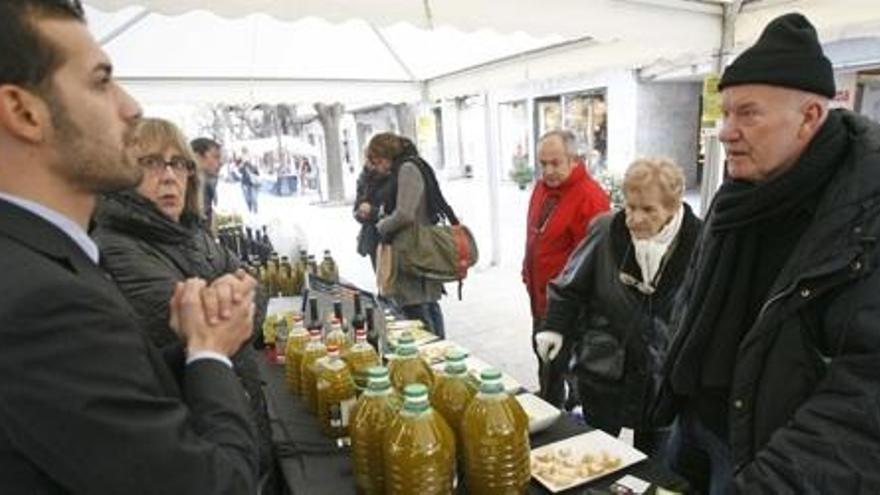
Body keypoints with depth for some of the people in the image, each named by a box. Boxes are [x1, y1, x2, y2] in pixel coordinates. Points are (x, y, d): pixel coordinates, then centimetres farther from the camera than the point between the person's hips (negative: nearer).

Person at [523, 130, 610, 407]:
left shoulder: (590, 197, -21)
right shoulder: (542, 187, 6)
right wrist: (529, 275, 17)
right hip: (540, 296, 9)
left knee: (559, 366, 3)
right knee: (543, 356, 23)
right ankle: (547, 408, 43)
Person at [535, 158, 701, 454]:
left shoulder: (696, 241, -12)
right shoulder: (606, 231, -11)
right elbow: (569, 285, 1)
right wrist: (555, 326, -9)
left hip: (664, 376, 0)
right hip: (603, 369, 0)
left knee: (651, 455, 19)